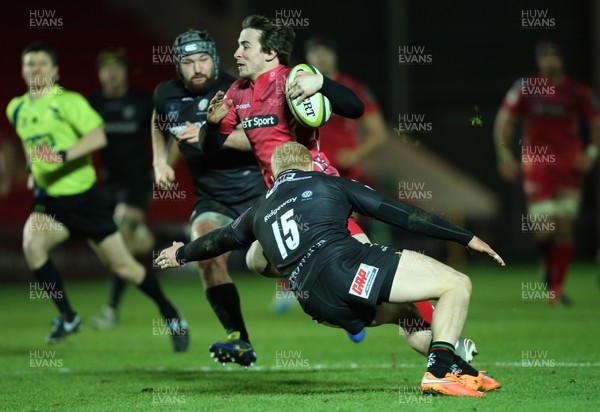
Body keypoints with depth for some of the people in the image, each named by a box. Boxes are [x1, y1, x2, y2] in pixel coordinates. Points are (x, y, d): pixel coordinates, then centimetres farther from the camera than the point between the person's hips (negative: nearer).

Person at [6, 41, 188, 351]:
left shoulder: (69, 101, -11)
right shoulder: (16, 110, 8)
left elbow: (98, 137, -26)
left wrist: (63, 155, -37)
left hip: (83, 198, -4)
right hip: (49, 201, 4)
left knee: (121, 265, 1)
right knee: (31, 245, -27)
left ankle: (171, 317, 22)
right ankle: (67, 316, -12)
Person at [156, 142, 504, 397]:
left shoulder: (260, 211, 29)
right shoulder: (331, 184, 18)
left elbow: (222, 239, 46)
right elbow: (402, 214, 13)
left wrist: (181, 254, 67)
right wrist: (467, 238, 15)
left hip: (319, 305, 6)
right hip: (346, 265, -6)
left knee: (404, 308, 27)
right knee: (457, 284, -5)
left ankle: (460, 371, 12)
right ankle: (440, 371, -22)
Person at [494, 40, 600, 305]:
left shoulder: (576, 92, 2)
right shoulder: (524, 89, 2)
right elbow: (505, 120, 8)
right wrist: (504, 155, 0)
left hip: (569, 164, 1)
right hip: (536, 161, -1)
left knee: (564, 228, -4)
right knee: (543, 228, -11)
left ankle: (556, 290, 5)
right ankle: (547, 261, 24)